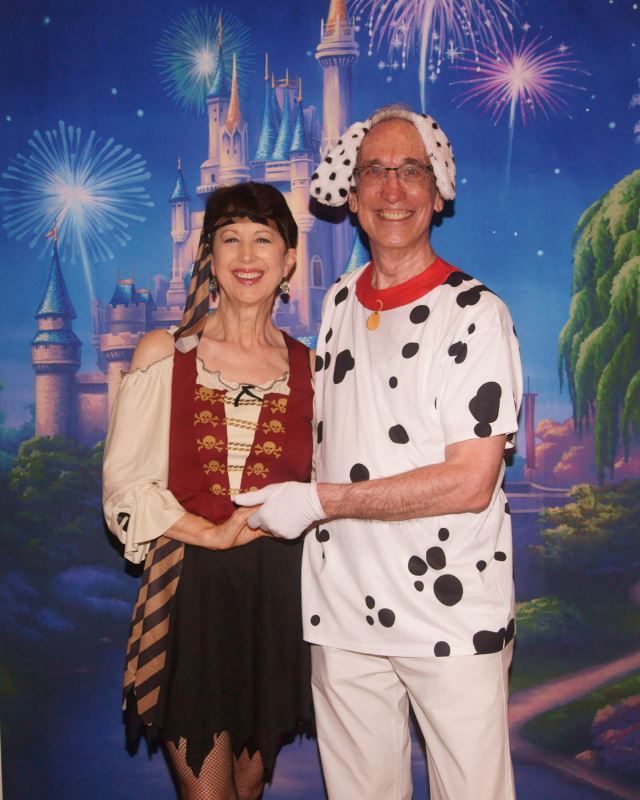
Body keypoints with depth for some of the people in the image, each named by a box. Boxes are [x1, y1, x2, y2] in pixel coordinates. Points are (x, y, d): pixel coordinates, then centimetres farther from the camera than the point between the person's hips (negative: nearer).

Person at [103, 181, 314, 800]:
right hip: (189, 586, -2)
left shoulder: (307, 367, 7)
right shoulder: (163, 354, 0)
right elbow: (123, 483, -4)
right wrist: (214, 535, -13)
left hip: (277, 590, 3)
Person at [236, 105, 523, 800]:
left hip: (452, 614, -5)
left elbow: (470, 482, -17)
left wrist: (320, 501, -15)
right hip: (341, 611, 5)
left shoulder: (474, 313, -10)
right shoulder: (338, 304, 8)